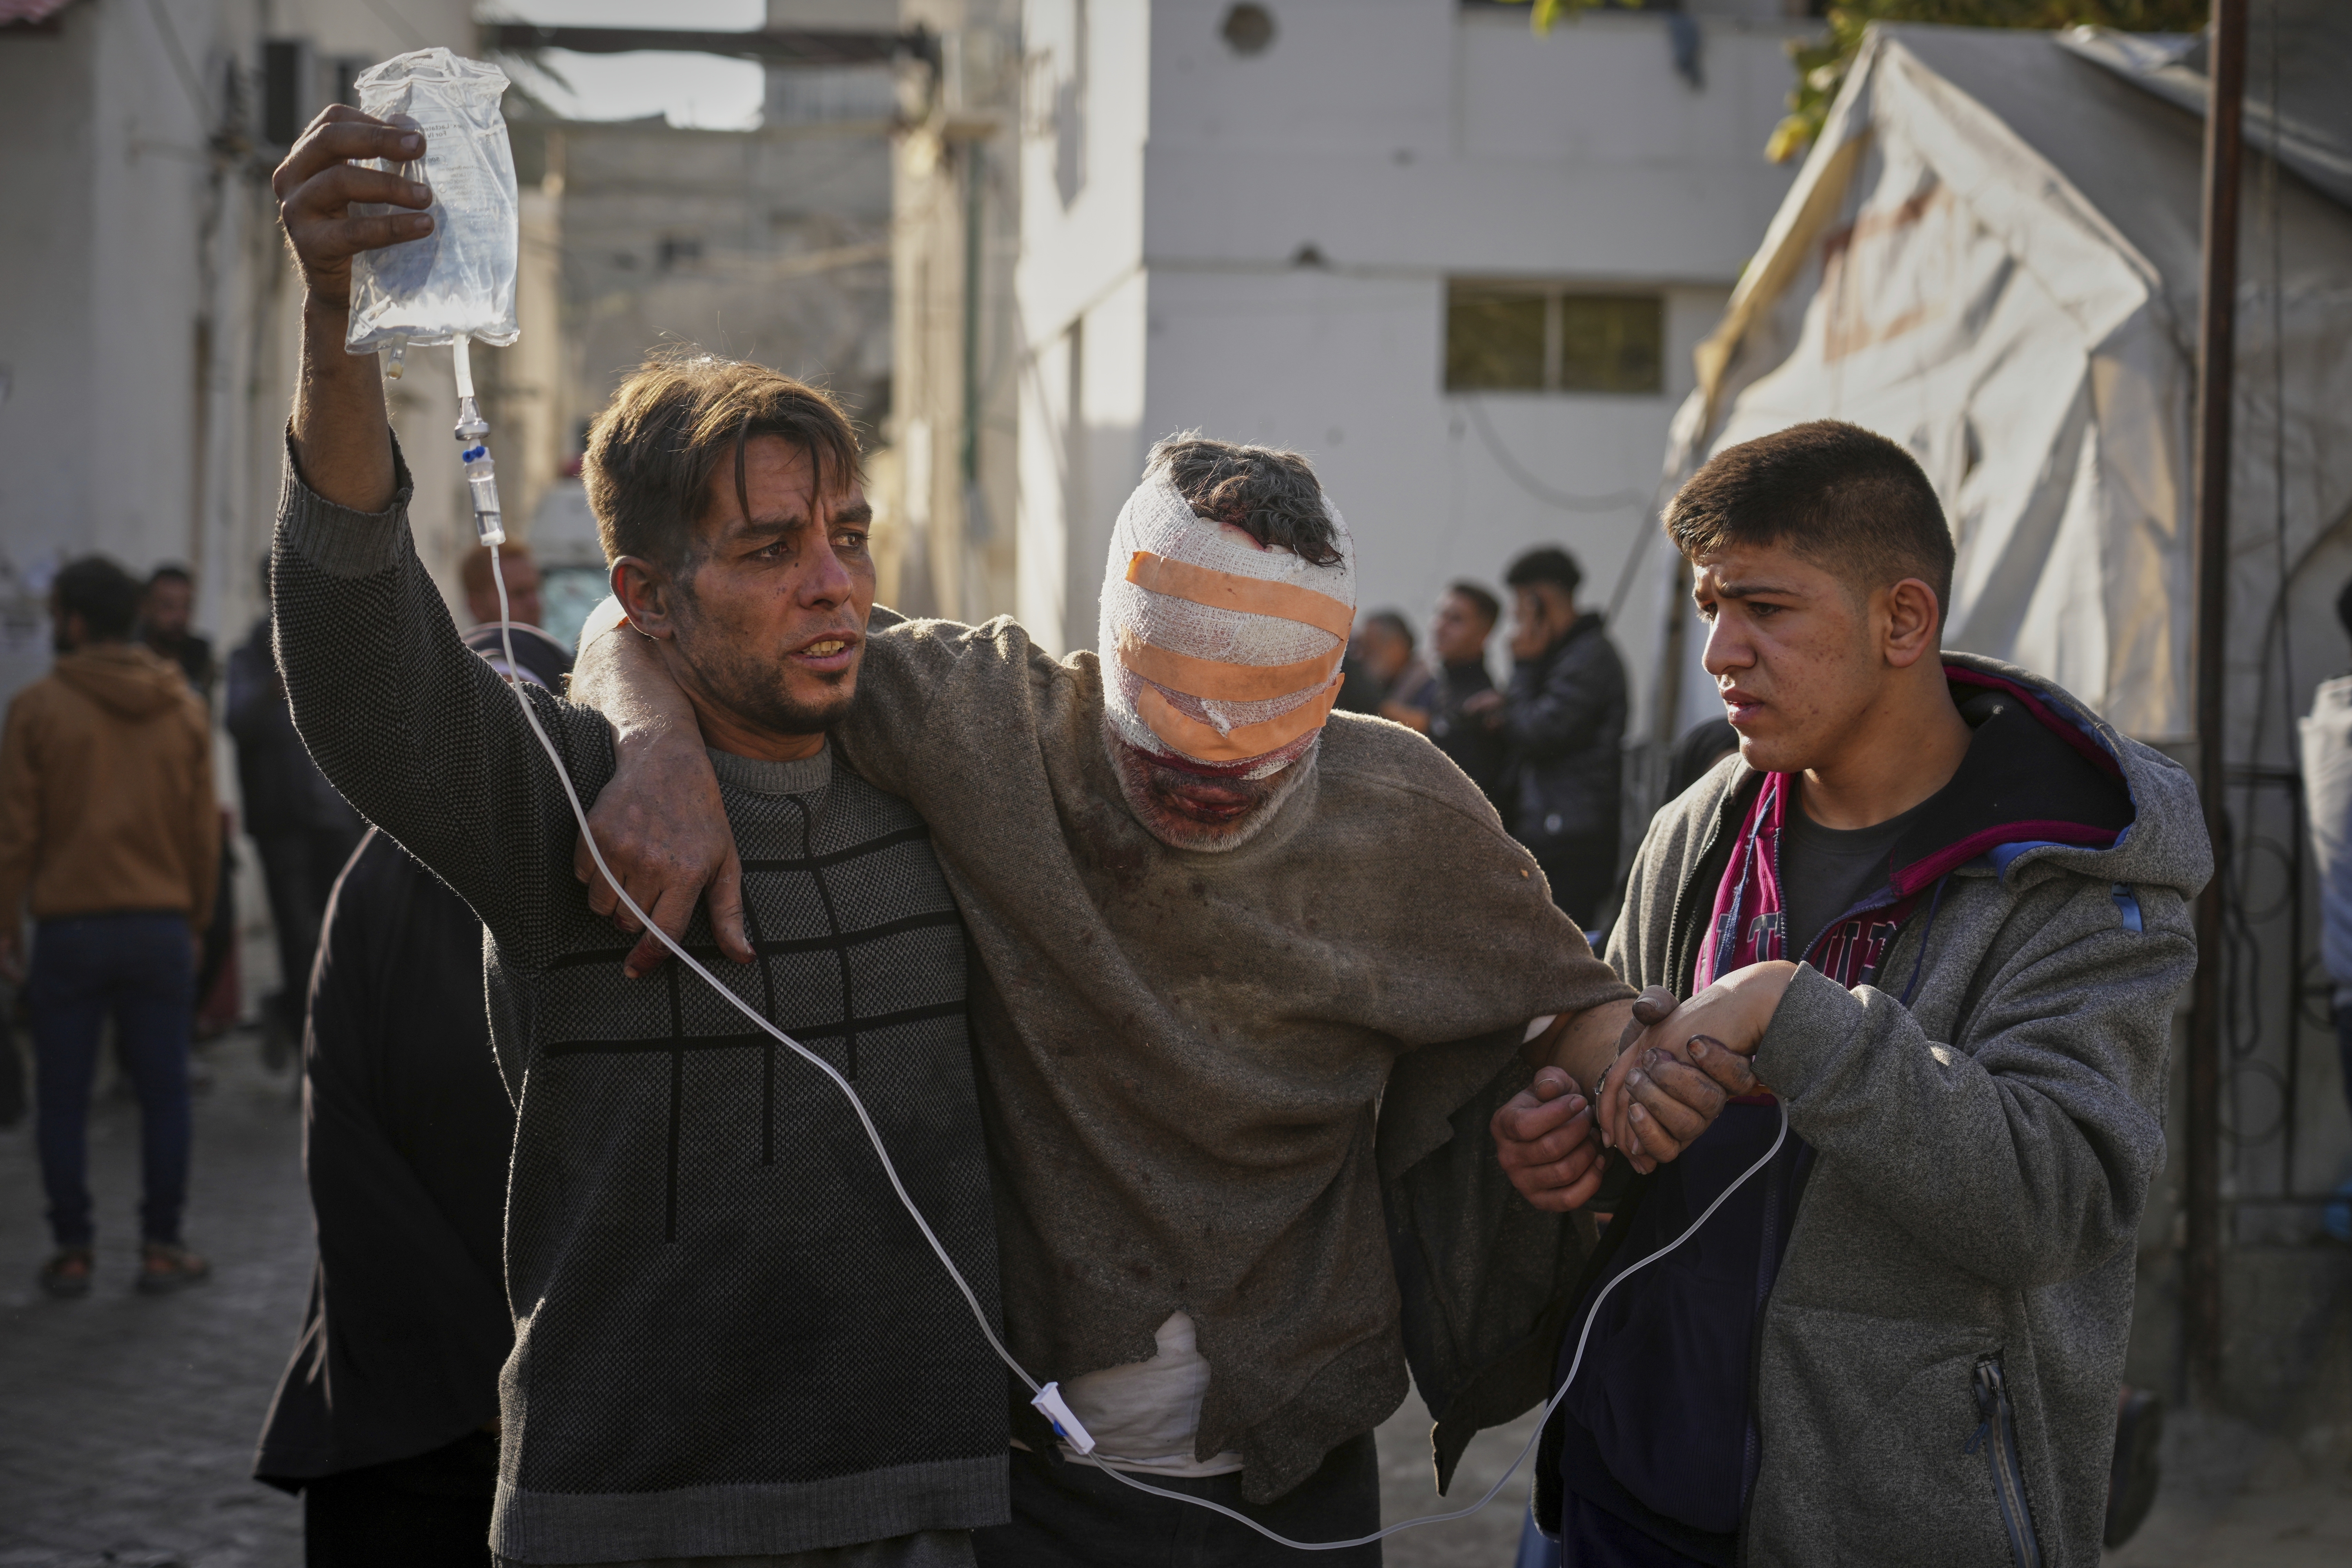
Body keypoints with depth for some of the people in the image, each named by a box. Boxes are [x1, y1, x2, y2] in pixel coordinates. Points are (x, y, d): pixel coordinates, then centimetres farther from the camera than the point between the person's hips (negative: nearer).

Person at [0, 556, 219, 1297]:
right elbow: (203, 831, 8)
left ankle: (72, 1252, 8)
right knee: (163, 1093, 8)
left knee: (63, 1098, 6)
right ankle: (162, 1248, 9)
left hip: (70, 928, -2)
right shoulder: (183, 708, 5)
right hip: (161, 925, 2)